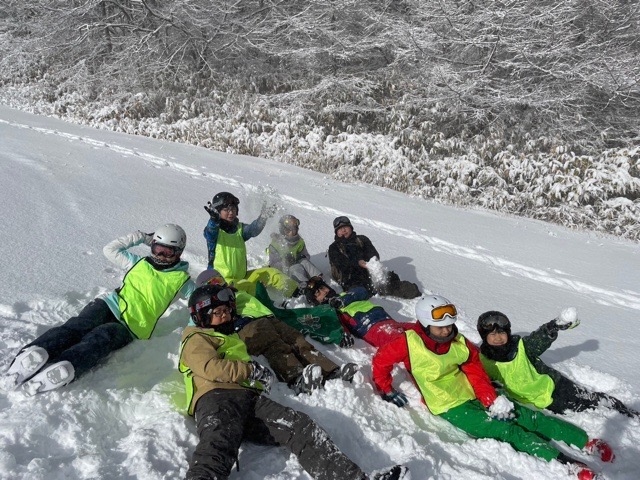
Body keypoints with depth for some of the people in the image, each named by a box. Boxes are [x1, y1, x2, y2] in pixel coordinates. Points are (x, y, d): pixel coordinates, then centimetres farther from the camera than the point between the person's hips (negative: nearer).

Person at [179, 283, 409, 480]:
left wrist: (258, 374, 21)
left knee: (300, 427, -17)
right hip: (216, 398, -6)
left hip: (250, 398, 6)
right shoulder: (196, 339, 13)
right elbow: (211, 367, -5)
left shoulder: (233, 339, 41)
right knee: (218, 445, -39)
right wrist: (253, 370, -1)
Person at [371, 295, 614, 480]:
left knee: (528, 417, -4)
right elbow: (381, 361, -5)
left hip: (475, 396, 6)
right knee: (506, 430, -19)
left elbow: (477, 374, -1)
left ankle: (585, 442, -1)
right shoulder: (409, 342, -15)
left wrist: (493, 400, -14)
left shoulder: (460, 344, 1)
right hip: (450, 407, -5)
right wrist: (387, 391, -6)